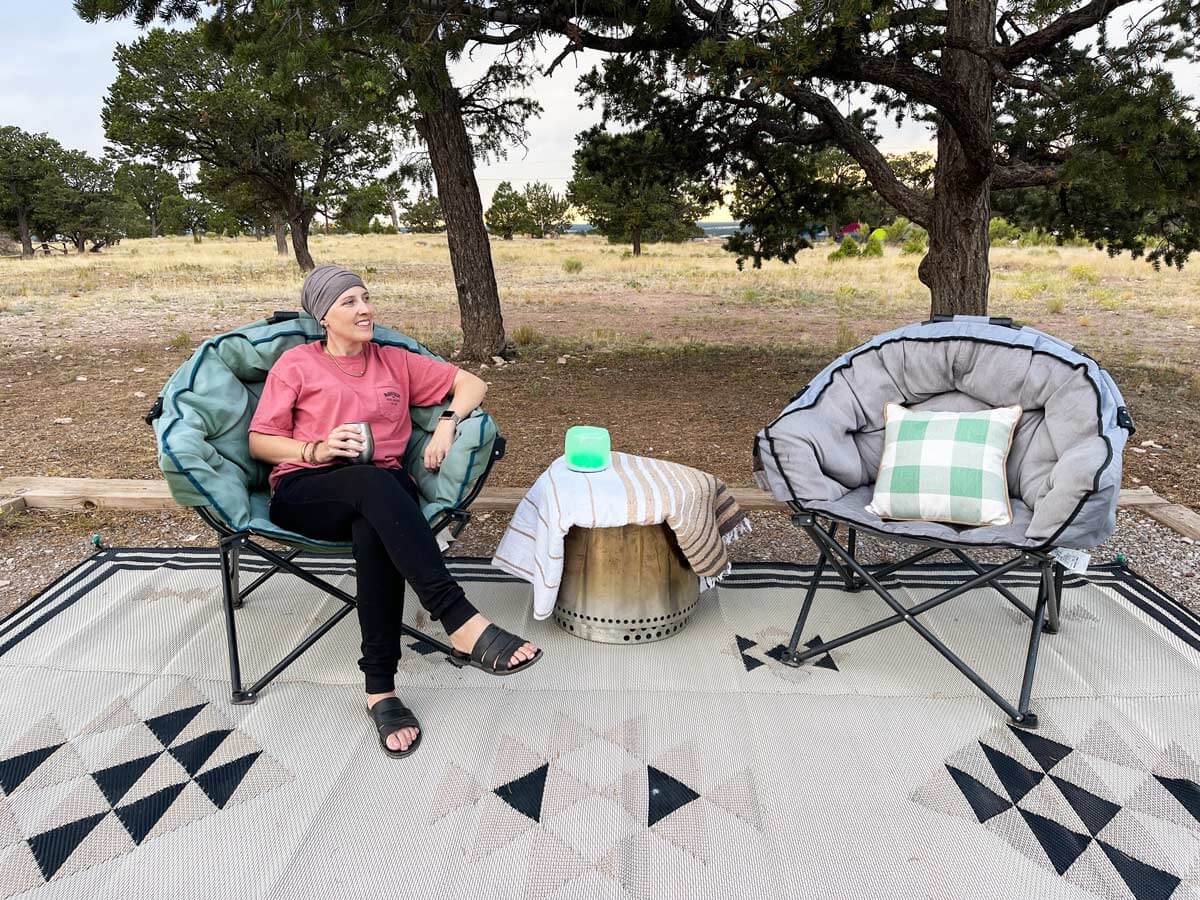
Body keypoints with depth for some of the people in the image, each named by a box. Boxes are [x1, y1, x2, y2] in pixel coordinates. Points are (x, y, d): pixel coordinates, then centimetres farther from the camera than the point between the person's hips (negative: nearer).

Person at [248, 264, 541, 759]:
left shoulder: (395, 361, 18)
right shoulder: (296, 364, 12)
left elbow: (472, 383, 17)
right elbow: (259, 441, 9)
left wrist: (447, 423, -3)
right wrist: (318, 449, -10)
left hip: (383, 489, 2)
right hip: (305, 491, -2)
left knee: (374, 531, -38)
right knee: (375, 483, -39)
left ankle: (380, 689, -35)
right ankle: (462, 623, -48)